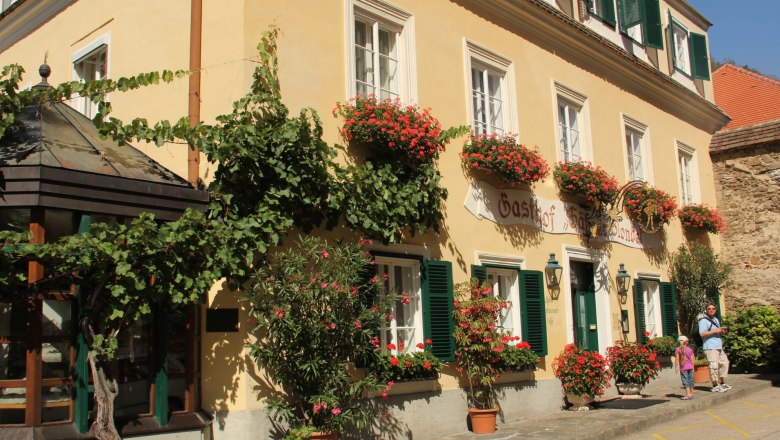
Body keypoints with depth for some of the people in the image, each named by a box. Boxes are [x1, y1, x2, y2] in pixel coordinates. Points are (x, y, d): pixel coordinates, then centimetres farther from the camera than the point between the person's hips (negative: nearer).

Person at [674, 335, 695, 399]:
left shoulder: (678, 349, -6)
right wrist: (692, 367, 15)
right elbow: (692, 359, 6)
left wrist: (676, 367, -3)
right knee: (690, 380, 12)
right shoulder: (690, 349, 4)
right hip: (690, 367, 4)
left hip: (683, 367, -4)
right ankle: (691, 394, 20)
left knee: (685, 381, -4)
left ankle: (688, 394, -11)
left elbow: (677, 359, -8)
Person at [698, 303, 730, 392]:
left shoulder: (716, 320, 21)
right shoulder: (704, 320, -9)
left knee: (724, 362, 16)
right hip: (710, 347, -10)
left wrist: (722, 331, 9)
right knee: (714, 365, -11)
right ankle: (715, 386, -4)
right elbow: (702, 333, -20)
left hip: (719, 347, 10)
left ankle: (722, 383, 28)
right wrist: (715, 331, -20)